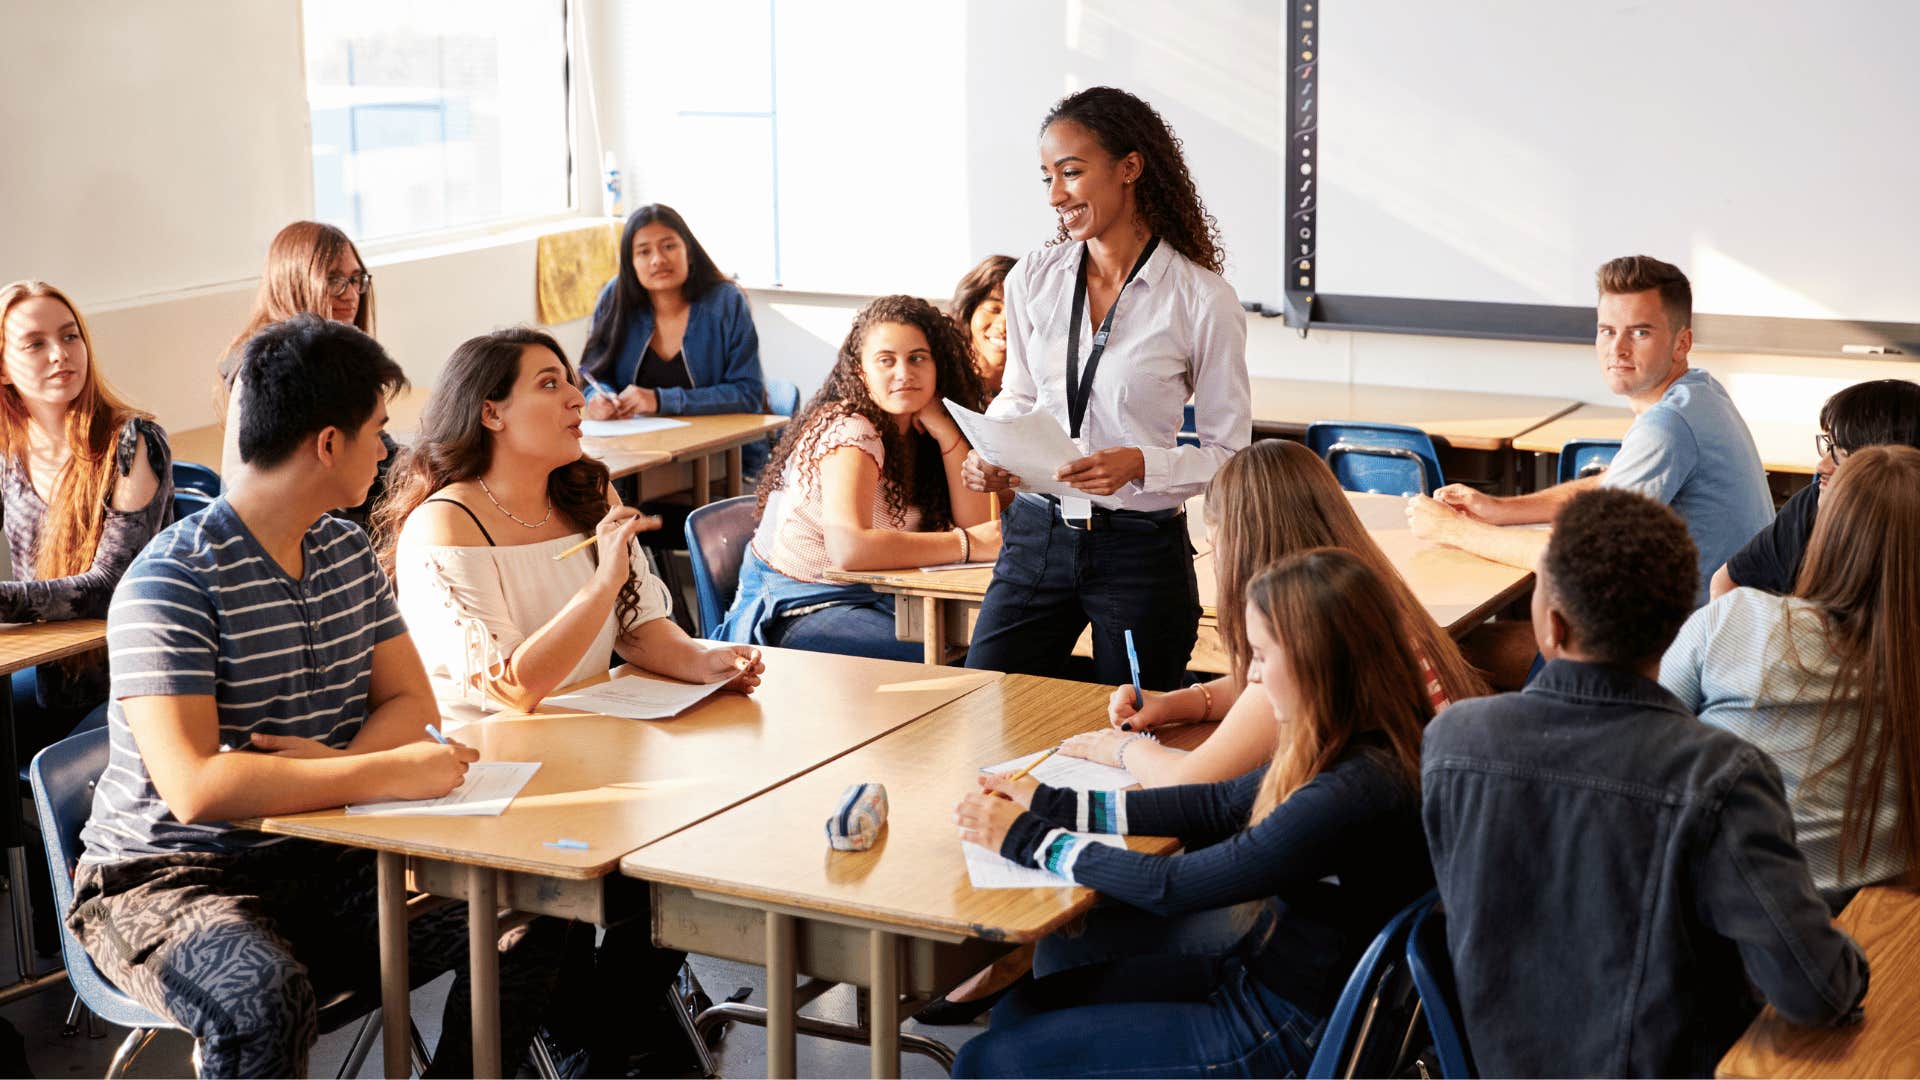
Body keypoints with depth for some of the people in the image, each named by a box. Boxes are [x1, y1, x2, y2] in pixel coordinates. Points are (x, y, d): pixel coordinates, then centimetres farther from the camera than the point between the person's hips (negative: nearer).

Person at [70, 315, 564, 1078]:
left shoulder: (348, 552, 8)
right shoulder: (172, 582, -18)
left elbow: (410, 703, 9)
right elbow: (196, 787, -28)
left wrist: (340, 762, -14)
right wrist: (388, 773, -26)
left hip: (316, 859, 7)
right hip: (170, 878, -7)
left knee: (536, 917, -13)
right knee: (265, 997, -39)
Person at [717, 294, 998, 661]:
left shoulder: (915, 434, 5)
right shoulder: (849, 430, -18)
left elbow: (976, 525, -4)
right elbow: (849, 548, -34)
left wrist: (945, 431, -12)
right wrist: (968, 544, -27)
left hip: (872, 598, 7)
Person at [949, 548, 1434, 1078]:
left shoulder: (1353, 795, -30)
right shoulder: (1347, 751, -2)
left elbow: (1174, 886, -24)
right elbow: (1220, 804, 10)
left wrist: (1029, 839, -12)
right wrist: (1054, 806, 6)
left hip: (1287, 1036, -9)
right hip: (1259, 973, 9)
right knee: (1022, 1005, 16)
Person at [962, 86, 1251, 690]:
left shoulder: (1202, 300, -9)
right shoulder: (1033, 280, 3)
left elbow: (1228, 454, -5)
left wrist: (1140, 464, -21)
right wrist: (990, 453, -2)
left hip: (1143, 553, -3)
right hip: (1037, 537, 3)